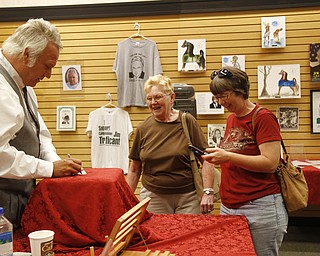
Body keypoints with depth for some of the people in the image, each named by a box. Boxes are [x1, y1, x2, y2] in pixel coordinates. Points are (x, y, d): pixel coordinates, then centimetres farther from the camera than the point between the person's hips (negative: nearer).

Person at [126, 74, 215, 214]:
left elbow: (206, 159, -7)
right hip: (153, 197, 2)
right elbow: (134, 170, 8)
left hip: (188, 197, -1)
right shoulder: (143, 129, 2)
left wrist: (208, 192, -15)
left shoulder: (187, 121, -5)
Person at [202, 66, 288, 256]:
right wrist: (217, 156, 5)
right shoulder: (231, 119, 11)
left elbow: (270, 163, -18)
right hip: (228, 207, 7)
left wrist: (228, 157, -23)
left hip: (260, 208, -7)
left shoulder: (263, 117, -10)